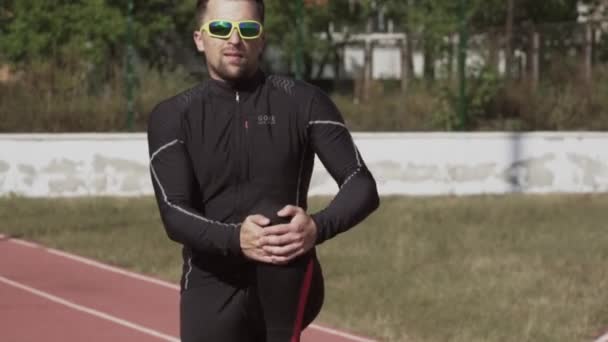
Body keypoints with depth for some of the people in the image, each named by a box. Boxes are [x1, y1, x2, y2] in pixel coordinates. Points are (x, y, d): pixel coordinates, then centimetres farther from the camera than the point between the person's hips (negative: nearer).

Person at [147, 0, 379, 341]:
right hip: (212, 290, 2)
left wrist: (318, 227, -29)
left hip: (287, 291, -1)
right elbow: (174, 214, -9)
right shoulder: (172, 118, 4)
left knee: (274, 220, -32)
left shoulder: (302, 102, 3)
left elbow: (362, 186, -6)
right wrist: (234, 239, -32)